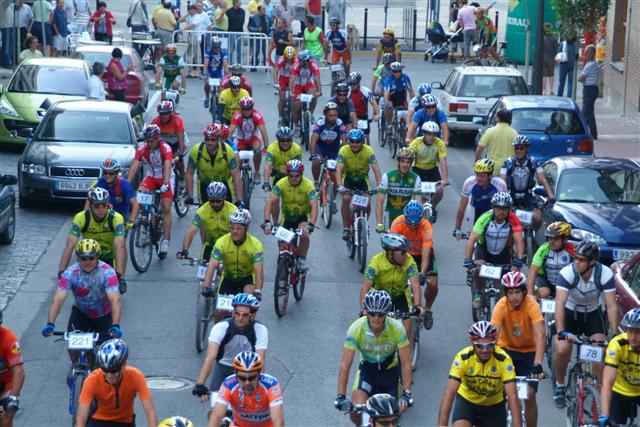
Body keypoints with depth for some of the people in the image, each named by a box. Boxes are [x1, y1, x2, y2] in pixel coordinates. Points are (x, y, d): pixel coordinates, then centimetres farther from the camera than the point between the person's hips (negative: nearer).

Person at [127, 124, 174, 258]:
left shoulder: (165, 148, -24)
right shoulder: (142, 149, -15)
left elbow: (167, 166, -36)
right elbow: (134, 166, -21)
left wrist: (165, 184, -51)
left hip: (165, 178, -3)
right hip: (151, 177, 3)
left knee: (166, 208, -13)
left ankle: (165, 241, -11)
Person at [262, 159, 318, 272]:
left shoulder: (308, 185, -24)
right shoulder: (281, 183, -21)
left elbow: (314, 206, -32)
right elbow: (269, 202, -27)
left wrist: (311, 225, -46)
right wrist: (267, 222, -39)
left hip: (303, 216, -2)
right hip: (287, 216, 2)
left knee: (304, 234, -30)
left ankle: (302, 259, -5)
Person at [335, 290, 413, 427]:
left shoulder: (397, 329, -28)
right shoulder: (356, 329, -29)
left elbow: (406, 363, -24)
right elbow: (345, 364, -27)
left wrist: (406, 394, -32)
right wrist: (341, 397, -32)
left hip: (390, 370, 0)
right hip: (367, 370, 0)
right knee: (356, 411, -19)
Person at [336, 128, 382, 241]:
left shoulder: (369, 151, -23)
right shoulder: (344, 150, -24)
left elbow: (376, 168, -28)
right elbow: (338, 169, -31)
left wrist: (379, 186, -42)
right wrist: (340, 186, -46)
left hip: (362, 178, 1)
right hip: (348, 178, -1)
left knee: (367, 202, -19)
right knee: (346, 199, -27)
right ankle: (346, 228, -13)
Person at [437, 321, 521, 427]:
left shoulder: (503, 359, -29)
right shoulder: (463, 358, -28)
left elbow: (512, 396, -33)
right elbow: (449, 393, -33)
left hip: (494, 405, 1)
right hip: (466, 400, -1)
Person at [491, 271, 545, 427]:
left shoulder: (531, 304, -26)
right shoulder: (502, 305, -23)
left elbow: (540, 334, -35)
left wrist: (537, 364, -46)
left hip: (529, 351, -1)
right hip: (507, 348, 1)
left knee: (529, 395, -12)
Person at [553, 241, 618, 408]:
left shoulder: (605, 274, -25)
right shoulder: (567, 273, -29)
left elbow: (611, 305, -25)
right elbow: (560, 303, -36)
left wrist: (614, 334, -34)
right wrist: (561, 332, -47)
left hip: (593, 314, 1)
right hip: (569, 313, -1)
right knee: (562, 350, -20)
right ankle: (559, 385, 7)